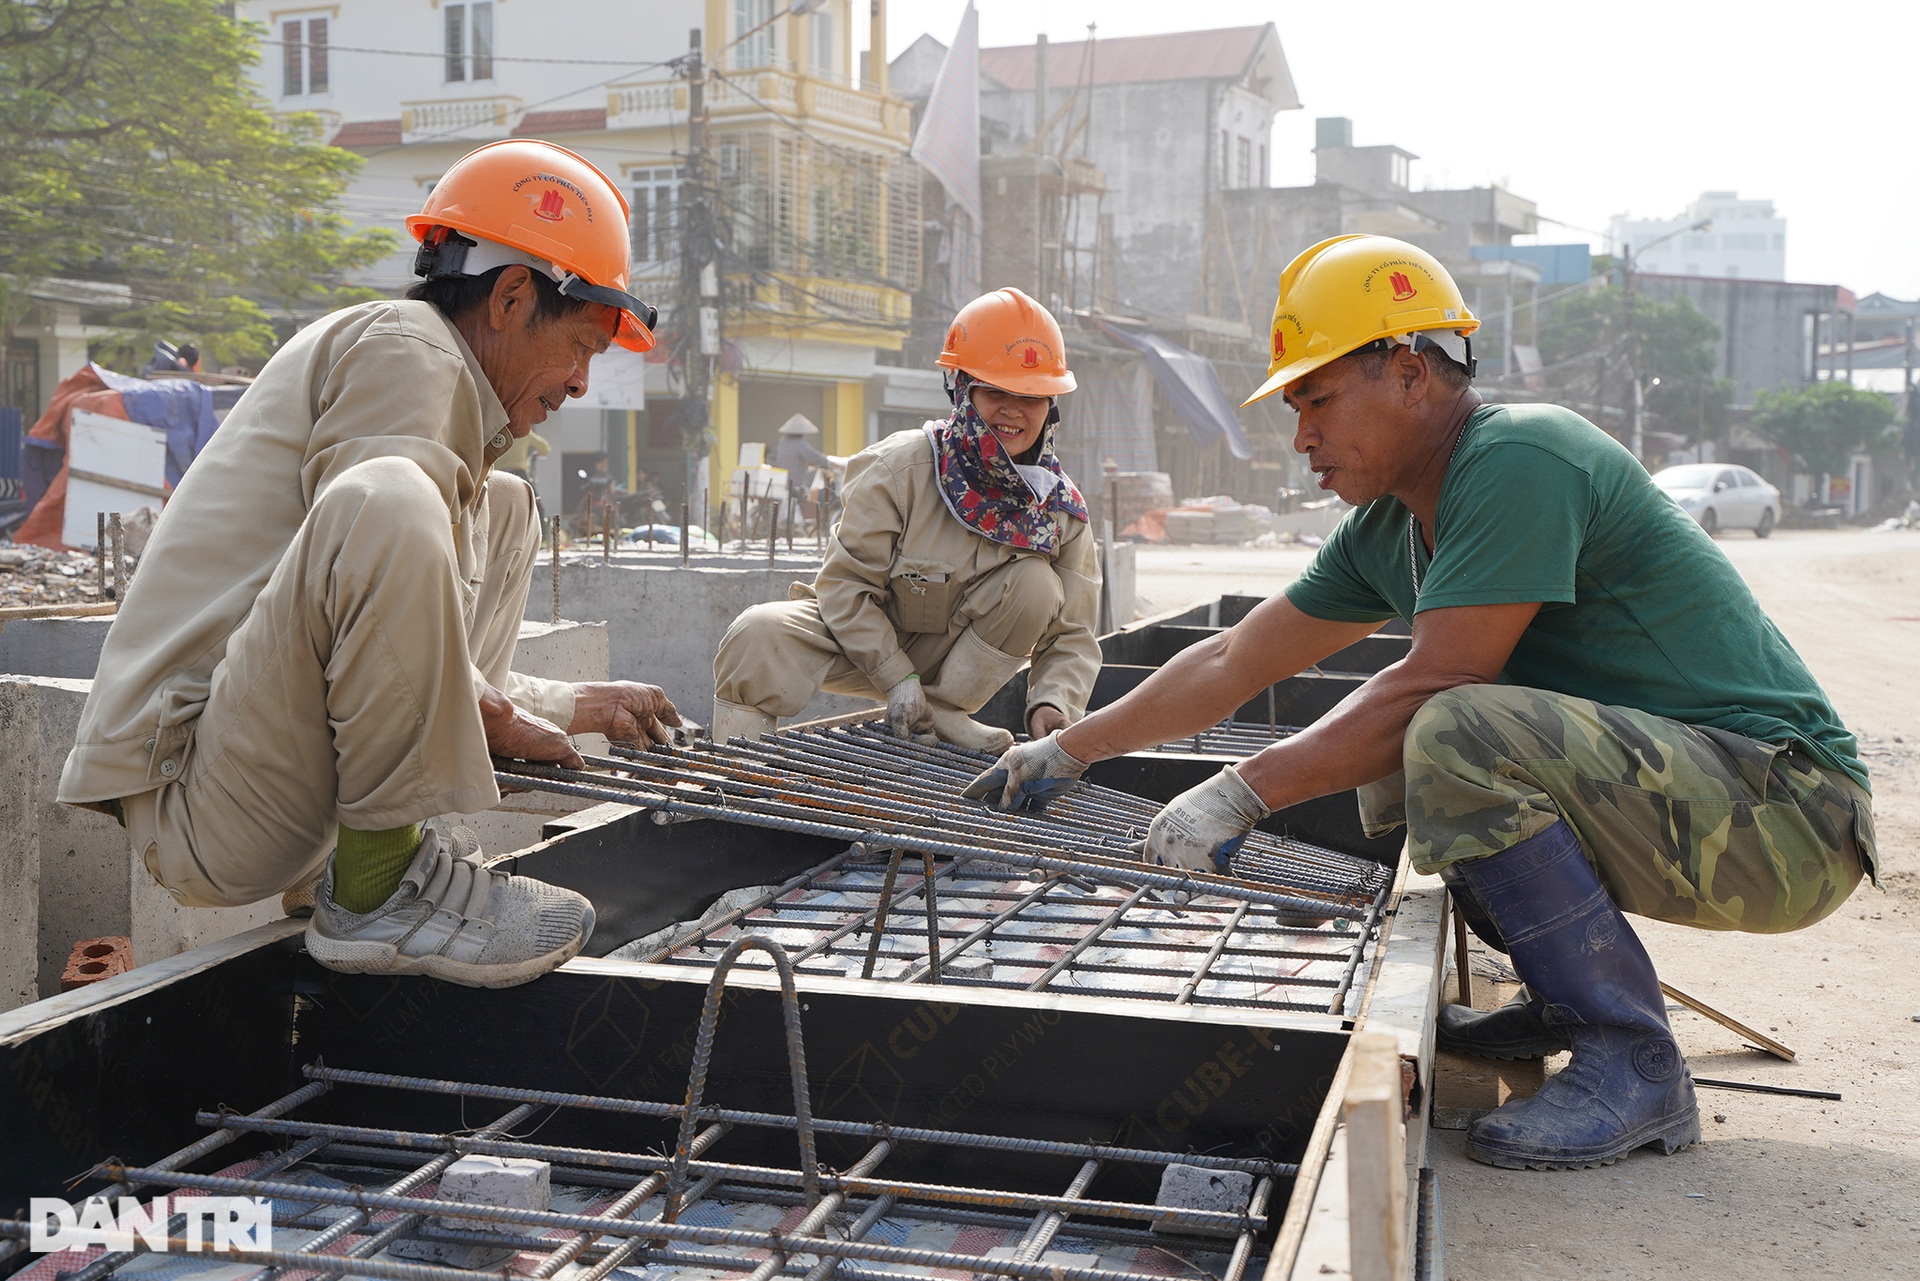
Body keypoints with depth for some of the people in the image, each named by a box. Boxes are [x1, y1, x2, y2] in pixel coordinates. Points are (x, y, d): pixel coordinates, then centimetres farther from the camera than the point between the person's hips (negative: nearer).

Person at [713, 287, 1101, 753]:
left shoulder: (1061, 506, -11)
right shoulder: (897, 467, -22)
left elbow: (1071, 636, -9)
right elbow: (847, 583, -18)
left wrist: (1053, 703, -29)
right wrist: (898, 680, -23)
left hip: (957, 656, 3)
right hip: (865, 638, -3)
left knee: (1037, 584, -23)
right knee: (758, 635, -31)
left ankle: (946, 710, -11)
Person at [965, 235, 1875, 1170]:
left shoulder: (1518, 458, -18)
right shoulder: (1388, 529, 9)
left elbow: (1430, 686, -23)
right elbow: (1233, 663, 16)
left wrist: (1240, 795, -17)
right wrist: (1068, 751, 17)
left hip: (1784, 808, -9)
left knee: (1456, 735, -29)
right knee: (1383, 753, 12)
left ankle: (1635, 1068, -17)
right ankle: (1568, 1002, 15)